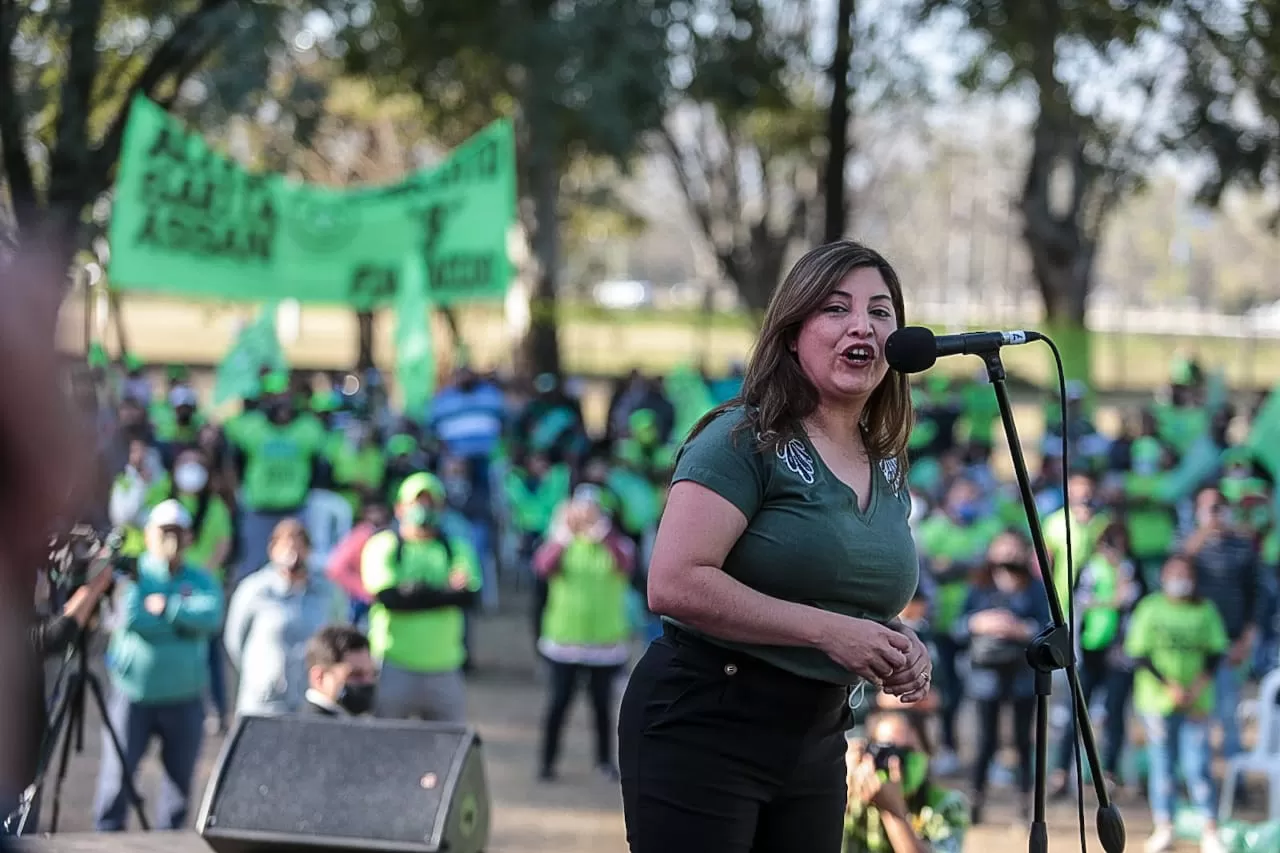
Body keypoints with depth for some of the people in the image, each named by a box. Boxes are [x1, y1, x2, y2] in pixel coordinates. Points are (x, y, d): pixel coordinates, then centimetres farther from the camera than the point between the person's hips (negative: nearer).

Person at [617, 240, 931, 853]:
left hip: (816, 744, 7)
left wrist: (899, 649, 2)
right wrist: (829, 630, -22)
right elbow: (675, 584, -23)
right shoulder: (745, 440, -11)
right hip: (703, 726, -7)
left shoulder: (888, 470, 12)